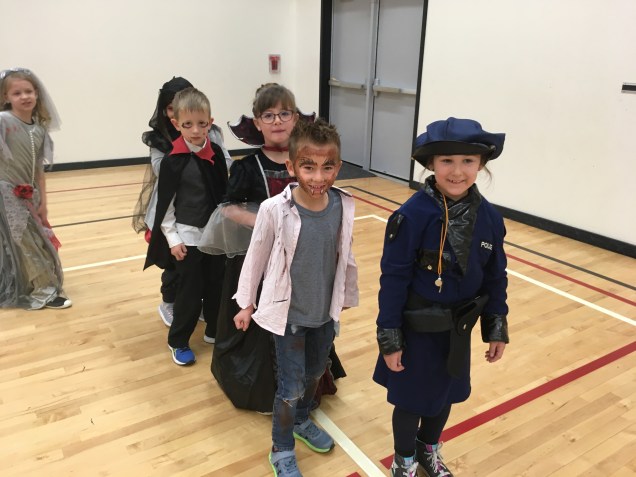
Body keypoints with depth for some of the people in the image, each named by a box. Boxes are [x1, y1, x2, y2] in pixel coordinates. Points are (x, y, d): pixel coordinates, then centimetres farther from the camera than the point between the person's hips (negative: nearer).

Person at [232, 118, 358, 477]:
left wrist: (348, 297, 13)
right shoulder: (275, 210, -23)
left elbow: (345, 256, 1)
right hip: (289, 314, -4)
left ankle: (302, 421, 53)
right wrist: (247, 303, 2)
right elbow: (256, 257, -8)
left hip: (326, 312, 4)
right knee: (291, 386, 7)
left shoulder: (343, 207, -13)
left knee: (315, 374, 25)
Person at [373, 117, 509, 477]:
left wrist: (497, 327, 6)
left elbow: (496, 277, 3)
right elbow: (393, 279, -18)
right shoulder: (412, 215, -23)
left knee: (445, 395, 23)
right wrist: (390, 338, -15)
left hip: (458, 328, 5)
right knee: (411, 400, 14)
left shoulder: (489, 217, -8)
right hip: (417, 328, -4)